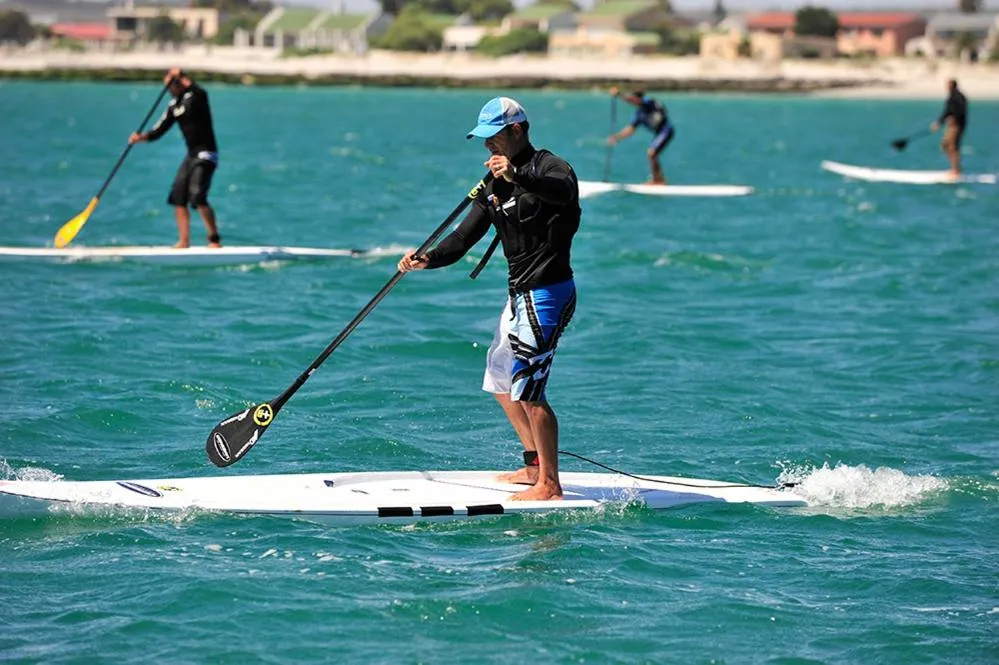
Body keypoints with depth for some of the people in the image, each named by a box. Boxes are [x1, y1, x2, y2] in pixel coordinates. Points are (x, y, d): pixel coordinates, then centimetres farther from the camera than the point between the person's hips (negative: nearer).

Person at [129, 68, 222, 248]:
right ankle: (184, 241, 12)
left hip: (206, 154, -9)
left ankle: (215, 239, -13)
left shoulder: (196, 96, -11)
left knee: (198, 196, -20)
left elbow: (199, 93, -37)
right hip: (192, 154, 9)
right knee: (178, 197, 6)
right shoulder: (174, 105, 11)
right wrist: (142, 137, -8)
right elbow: (160, 129, 9)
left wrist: (181, 77, -34)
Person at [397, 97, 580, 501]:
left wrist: (518, 176, -54)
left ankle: (549, 483, -5)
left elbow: (565, 190, -38)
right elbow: (465, 237, 7)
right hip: (520, 294, 10)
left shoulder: (549, 167, -13)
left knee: (528, 388, -12)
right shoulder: (495, 186, 14)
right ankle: (535, 465, 28)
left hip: (547, 293, -10)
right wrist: (427, 260, -10)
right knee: (501, 381, 19)